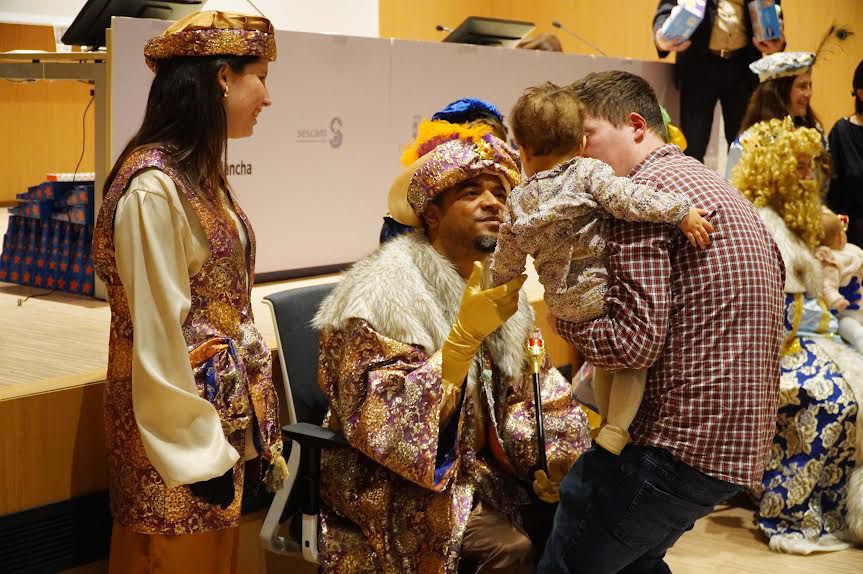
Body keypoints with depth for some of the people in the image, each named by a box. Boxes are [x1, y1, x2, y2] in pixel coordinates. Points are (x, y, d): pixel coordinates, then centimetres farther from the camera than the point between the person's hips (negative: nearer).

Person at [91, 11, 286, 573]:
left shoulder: (201, 174, 9)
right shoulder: (153, 186, -21)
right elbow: (157, 334, -21)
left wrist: (254, 428, 12)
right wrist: (200, 452, -17)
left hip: (223, 414, 9)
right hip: (182, 439, -9)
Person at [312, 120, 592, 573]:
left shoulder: (499, 284, 5)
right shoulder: (384, 294, -17)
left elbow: (527, 394, 9)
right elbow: (392, 426, -24)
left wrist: (551, 464, -10)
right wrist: (466, 333, -30)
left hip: (482, 468, 7)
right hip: (398, 487, -6)